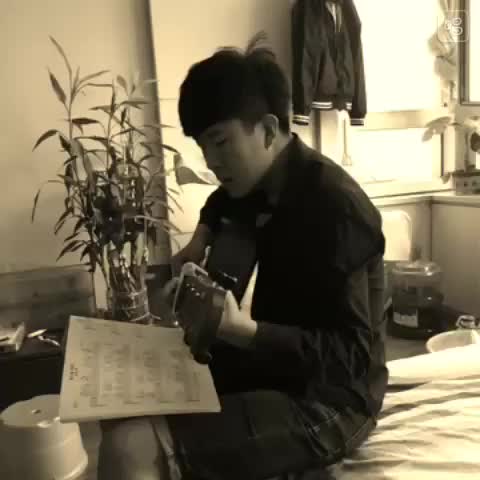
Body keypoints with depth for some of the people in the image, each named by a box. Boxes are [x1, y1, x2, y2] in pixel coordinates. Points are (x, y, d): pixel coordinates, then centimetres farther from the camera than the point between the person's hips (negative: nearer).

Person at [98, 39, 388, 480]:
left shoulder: (336, 207, -24)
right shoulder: (262, 181, 2)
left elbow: (351, 356, -23)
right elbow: (224, 200, 27)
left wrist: (244, 331, -33)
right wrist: (201, 238, 7)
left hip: (329, 401, -8)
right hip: (274, 363, 9)